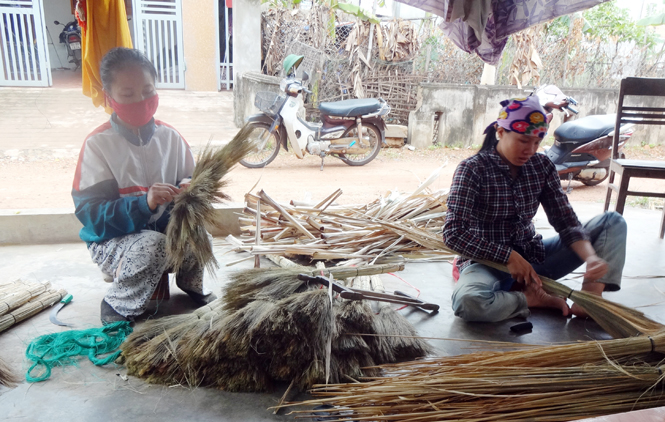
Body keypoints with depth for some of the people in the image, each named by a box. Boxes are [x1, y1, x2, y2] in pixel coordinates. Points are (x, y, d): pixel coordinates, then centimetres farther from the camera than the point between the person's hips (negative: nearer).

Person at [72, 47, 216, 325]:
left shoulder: (170, 137, -1)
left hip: (164, 229, 4)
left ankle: (191, 283, 4)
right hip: (112, 241, -4)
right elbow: (90, 213, -19)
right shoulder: (98, 144, -13)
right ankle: (116, 307, -6)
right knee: (153, 244, -35)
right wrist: (144, 203, -35)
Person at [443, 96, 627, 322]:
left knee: (612, 222, 0)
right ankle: (536, 300, -14)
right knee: (468, 301, -40)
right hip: (488, 262, -5)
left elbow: (566, 221, -1)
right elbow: (454, 233, -21)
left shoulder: (542, 166, 1)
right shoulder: (473, 169, -14)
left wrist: (590, 256, -20)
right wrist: (509, 256, -25)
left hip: (533, 257, 6)